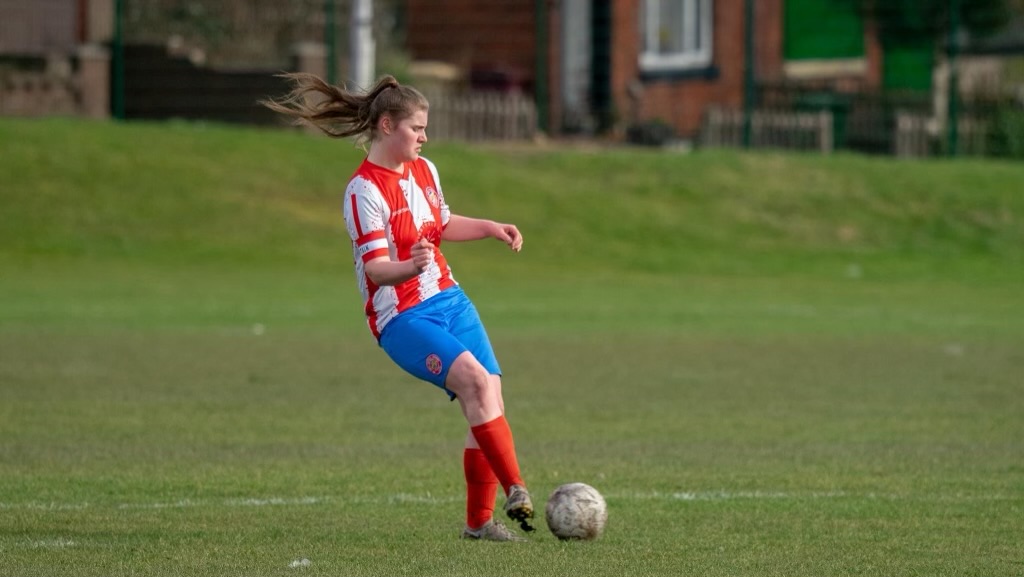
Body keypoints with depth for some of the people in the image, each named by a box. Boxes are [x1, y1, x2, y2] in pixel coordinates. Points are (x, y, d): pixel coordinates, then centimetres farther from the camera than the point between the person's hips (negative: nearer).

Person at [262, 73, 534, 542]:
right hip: (402, 318, -7)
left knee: (489, 401, -4)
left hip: (448, 299, 8)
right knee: (475, 379, -28)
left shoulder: (424, 170, 10)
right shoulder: (364, 190, -14)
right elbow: (376, 268, -21)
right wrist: (410, 267, -40)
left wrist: (491, 228, 16)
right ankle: (515, 490, -27)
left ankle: (480, 521, 6)